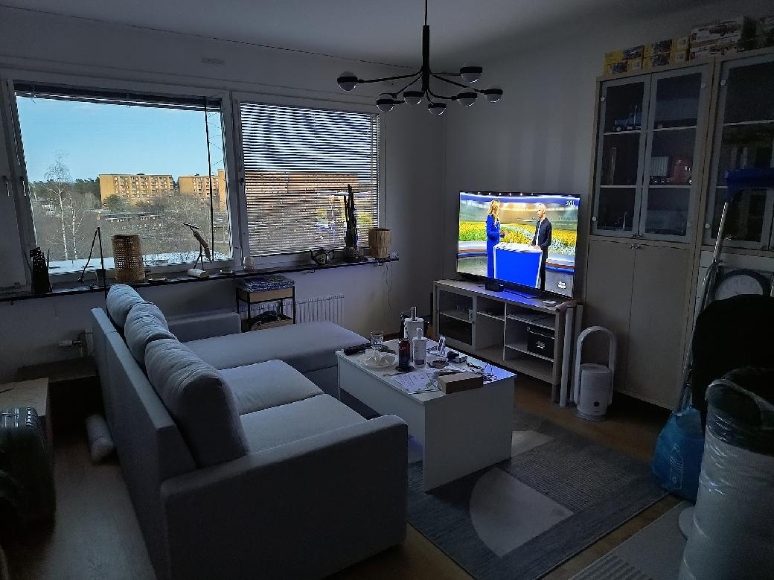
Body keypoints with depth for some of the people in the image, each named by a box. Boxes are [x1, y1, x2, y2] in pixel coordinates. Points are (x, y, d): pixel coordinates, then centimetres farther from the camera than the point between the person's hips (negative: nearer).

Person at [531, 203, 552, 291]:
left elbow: (549, 241, -14)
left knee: (542, 270, 3)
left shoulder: (548, 224, -14)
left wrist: (541, 247, -22)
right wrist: (533, 243, 4)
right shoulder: (538, 222, 9)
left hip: (542, 251, -6)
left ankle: (542, 288, 13)